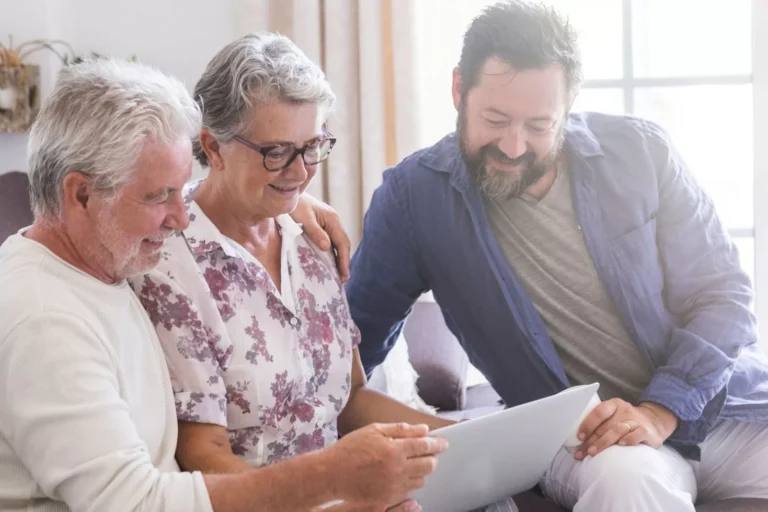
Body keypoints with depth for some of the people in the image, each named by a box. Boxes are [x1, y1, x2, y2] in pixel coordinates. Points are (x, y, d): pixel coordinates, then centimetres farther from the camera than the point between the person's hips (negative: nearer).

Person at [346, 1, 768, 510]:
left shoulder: (641, 151, -2)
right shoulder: (415, 194, -4)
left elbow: (722, 293, -1)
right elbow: (361, 330, 7)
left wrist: (660, 410, -15)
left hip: (724, 405, 2)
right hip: (579, 438, -2)